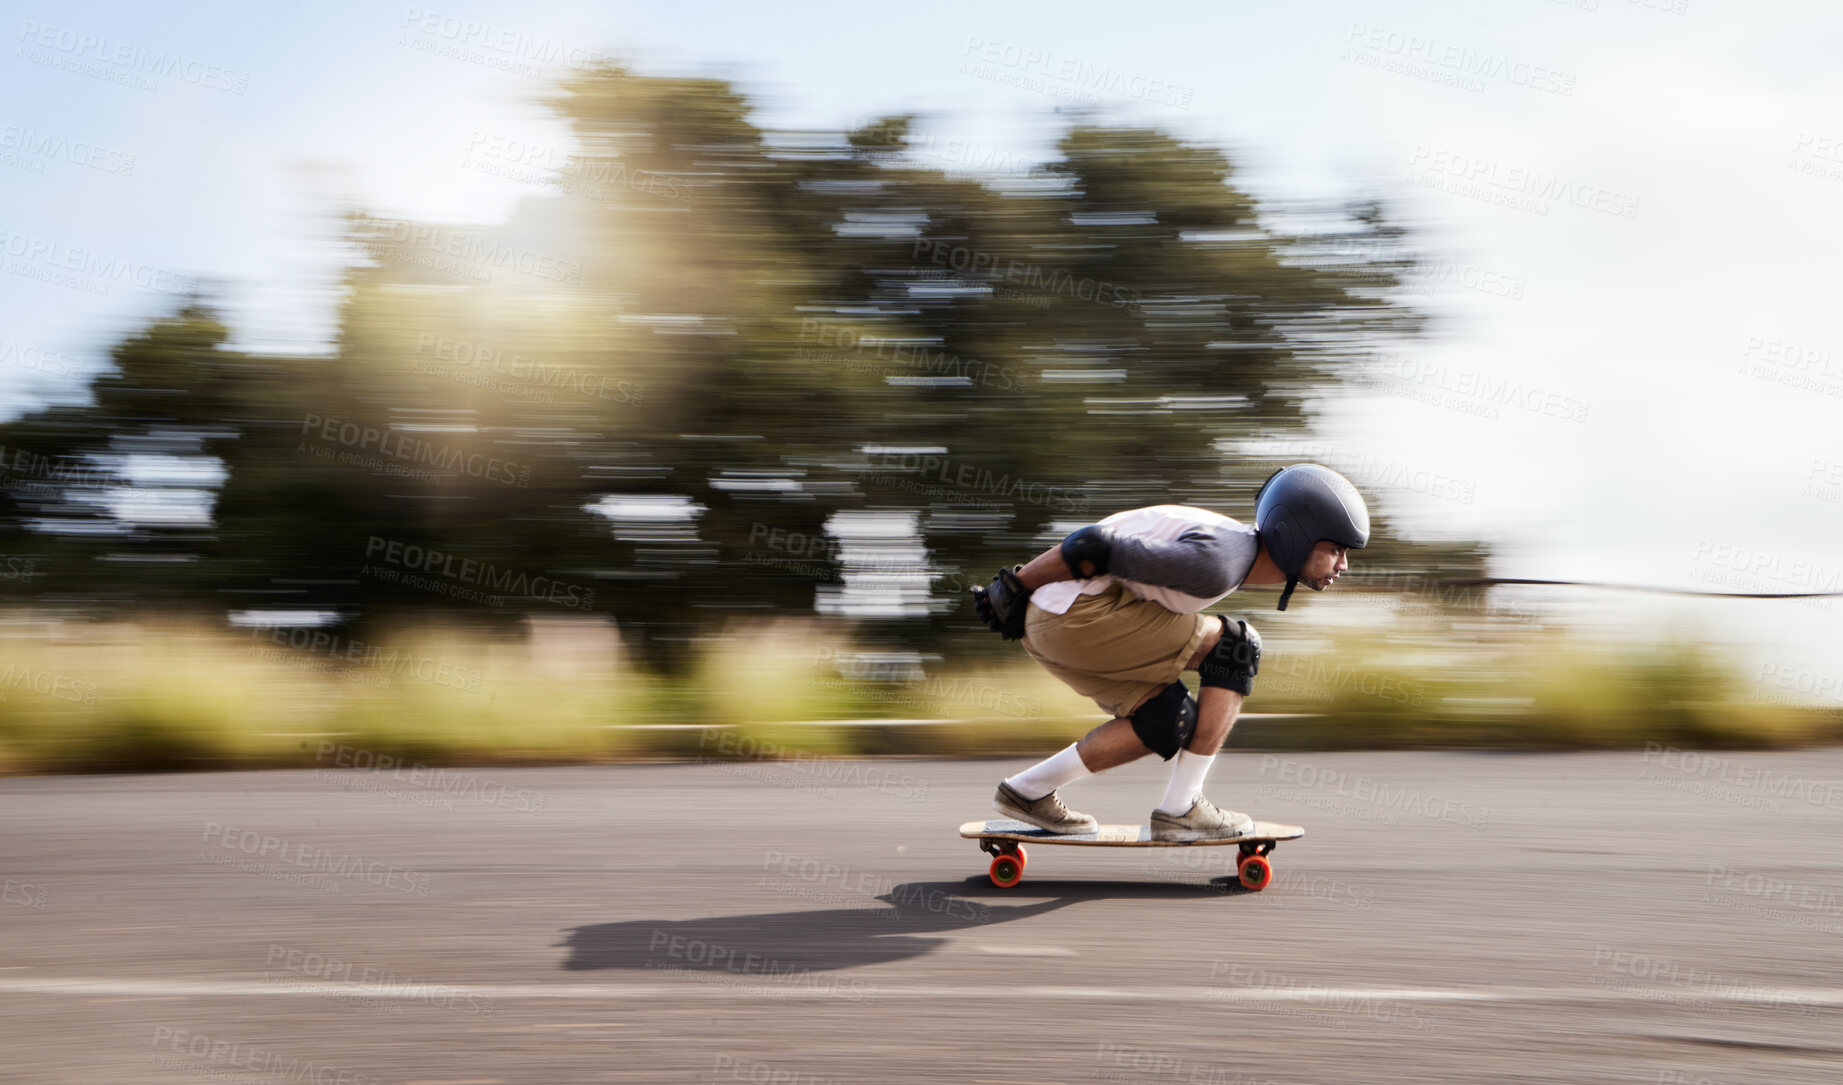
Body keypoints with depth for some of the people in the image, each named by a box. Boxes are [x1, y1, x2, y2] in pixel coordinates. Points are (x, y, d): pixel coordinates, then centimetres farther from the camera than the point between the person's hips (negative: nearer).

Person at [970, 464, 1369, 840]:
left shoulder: (1239, 546, 14)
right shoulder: (1217, 563, -18)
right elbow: (1093, 547, -21)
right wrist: (1016, 588, -9)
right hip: (1079, 613, -10)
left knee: (1171, 723, 15)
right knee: (1236, 648, -5)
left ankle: (1029, 789, 19)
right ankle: (1181, 808, 1)